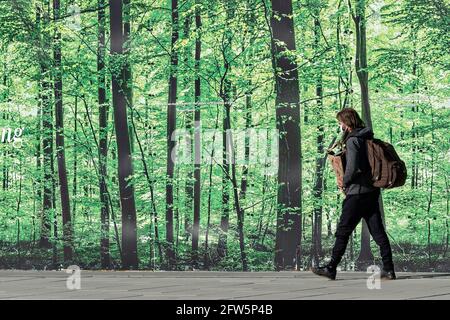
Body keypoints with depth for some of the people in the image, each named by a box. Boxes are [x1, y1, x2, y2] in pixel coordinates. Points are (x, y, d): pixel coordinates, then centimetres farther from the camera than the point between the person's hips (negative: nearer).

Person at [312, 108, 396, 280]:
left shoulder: (353, 140, -13)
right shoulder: (367, 138, 14)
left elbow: (353, 168, -22)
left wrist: (345, 183, -5)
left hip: (358, 192, -8)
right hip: (372, 190, 9)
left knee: (343, 231, -1)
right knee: (378, 231, 7)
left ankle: (331, 268, 4)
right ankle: (388, 269, 5)